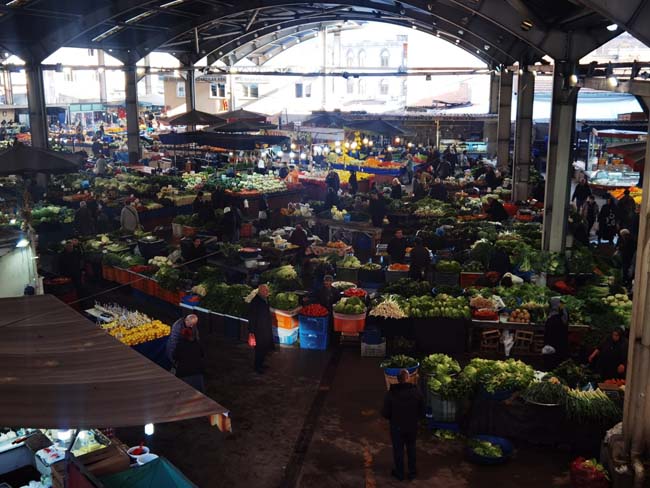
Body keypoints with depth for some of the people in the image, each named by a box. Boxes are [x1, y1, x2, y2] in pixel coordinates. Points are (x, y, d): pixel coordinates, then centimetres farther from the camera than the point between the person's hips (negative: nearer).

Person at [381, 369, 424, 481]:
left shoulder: (390, 393, -21)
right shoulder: (416, 392, -15)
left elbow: (385, 413, -14)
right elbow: (421, 410, -4)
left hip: (397, 427, -2)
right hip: (412, 427, 2)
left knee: (398, 450, 17)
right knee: (411, 449, 22)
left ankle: (399, 473, 31)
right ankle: (412, 472, 34)